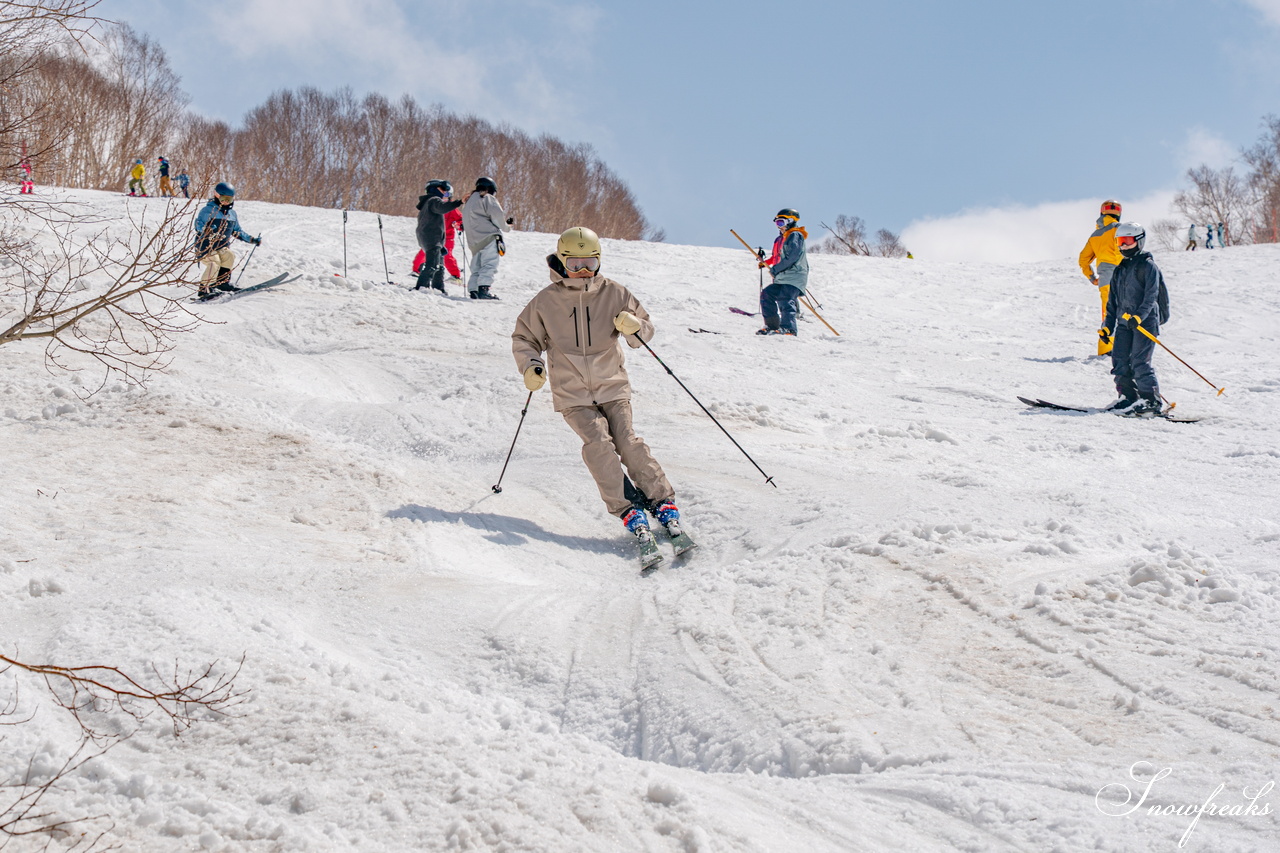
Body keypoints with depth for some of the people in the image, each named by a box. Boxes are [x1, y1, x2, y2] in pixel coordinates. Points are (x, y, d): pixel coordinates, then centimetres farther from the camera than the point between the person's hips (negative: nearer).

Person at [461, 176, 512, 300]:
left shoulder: (469, 202, 29)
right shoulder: (487, 198, 1)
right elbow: (497, 215, -13)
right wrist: (506, 226, 4)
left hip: (474, 241, 8)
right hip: (489, 237, -8)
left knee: (477, 267, 13)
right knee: (489, 264, -15)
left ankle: (473, 290, 3)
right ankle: (484, 289, -28)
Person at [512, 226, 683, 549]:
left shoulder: (613, 293, 1)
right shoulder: (547, 301, -1)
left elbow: (646, 328, 8)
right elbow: (524, 338, 11)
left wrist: (635, 328, -16)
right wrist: (530, 365, -9)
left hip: (612, 386, 1)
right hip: (572, 393, -1)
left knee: (627, 440, -16)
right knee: (598, 441, -21)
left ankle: (662, 500, -6)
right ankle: (625, 510, -18)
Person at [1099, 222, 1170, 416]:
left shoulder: (1148, 266, -3)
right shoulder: (1120, 270, 20)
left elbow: (1151, 295, -14)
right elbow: (1113, 300, 23)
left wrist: (1139, 316, -27)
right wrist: (1107, 326, 16)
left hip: (1146, 321, -7)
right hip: (1124, 321, 7)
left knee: (1140, 362, -13)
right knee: (1119, 360, -2)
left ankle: (1151, 401, -8)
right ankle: (1128, 397, 7)